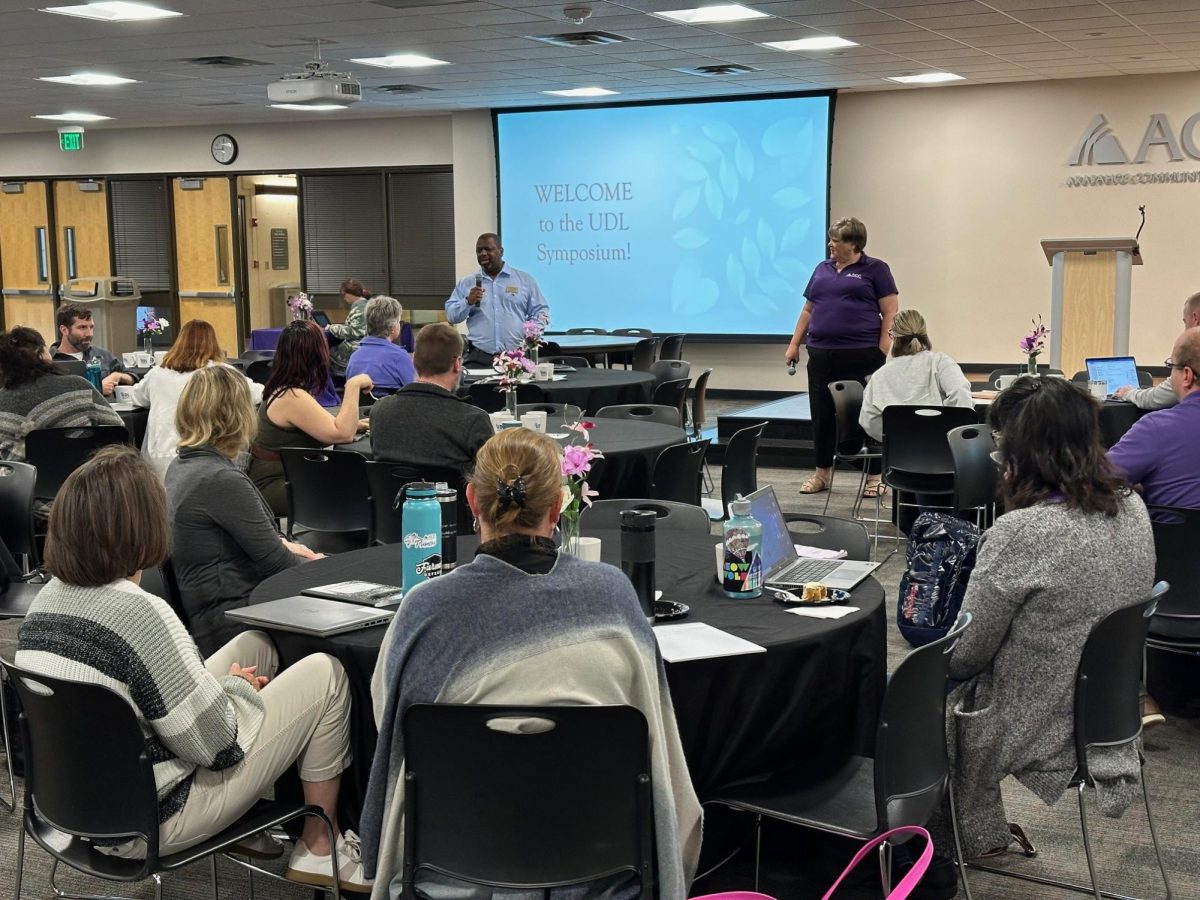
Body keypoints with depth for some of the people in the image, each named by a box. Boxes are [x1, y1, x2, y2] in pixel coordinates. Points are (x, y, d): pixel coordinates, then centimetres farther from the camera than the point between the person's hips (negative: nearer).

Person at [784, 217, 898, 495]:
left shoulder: (875, 269, 1)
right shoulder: (822, 269, 16)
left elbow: (890, 312, -3)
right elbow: (808, 310, 19)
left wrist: (883, 350, -12)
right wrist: (794, 344, 13)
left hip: (861, 355, -5)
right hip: (822, 354, 5)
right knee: (822, 413, 8)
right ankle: (822, 473, 20)